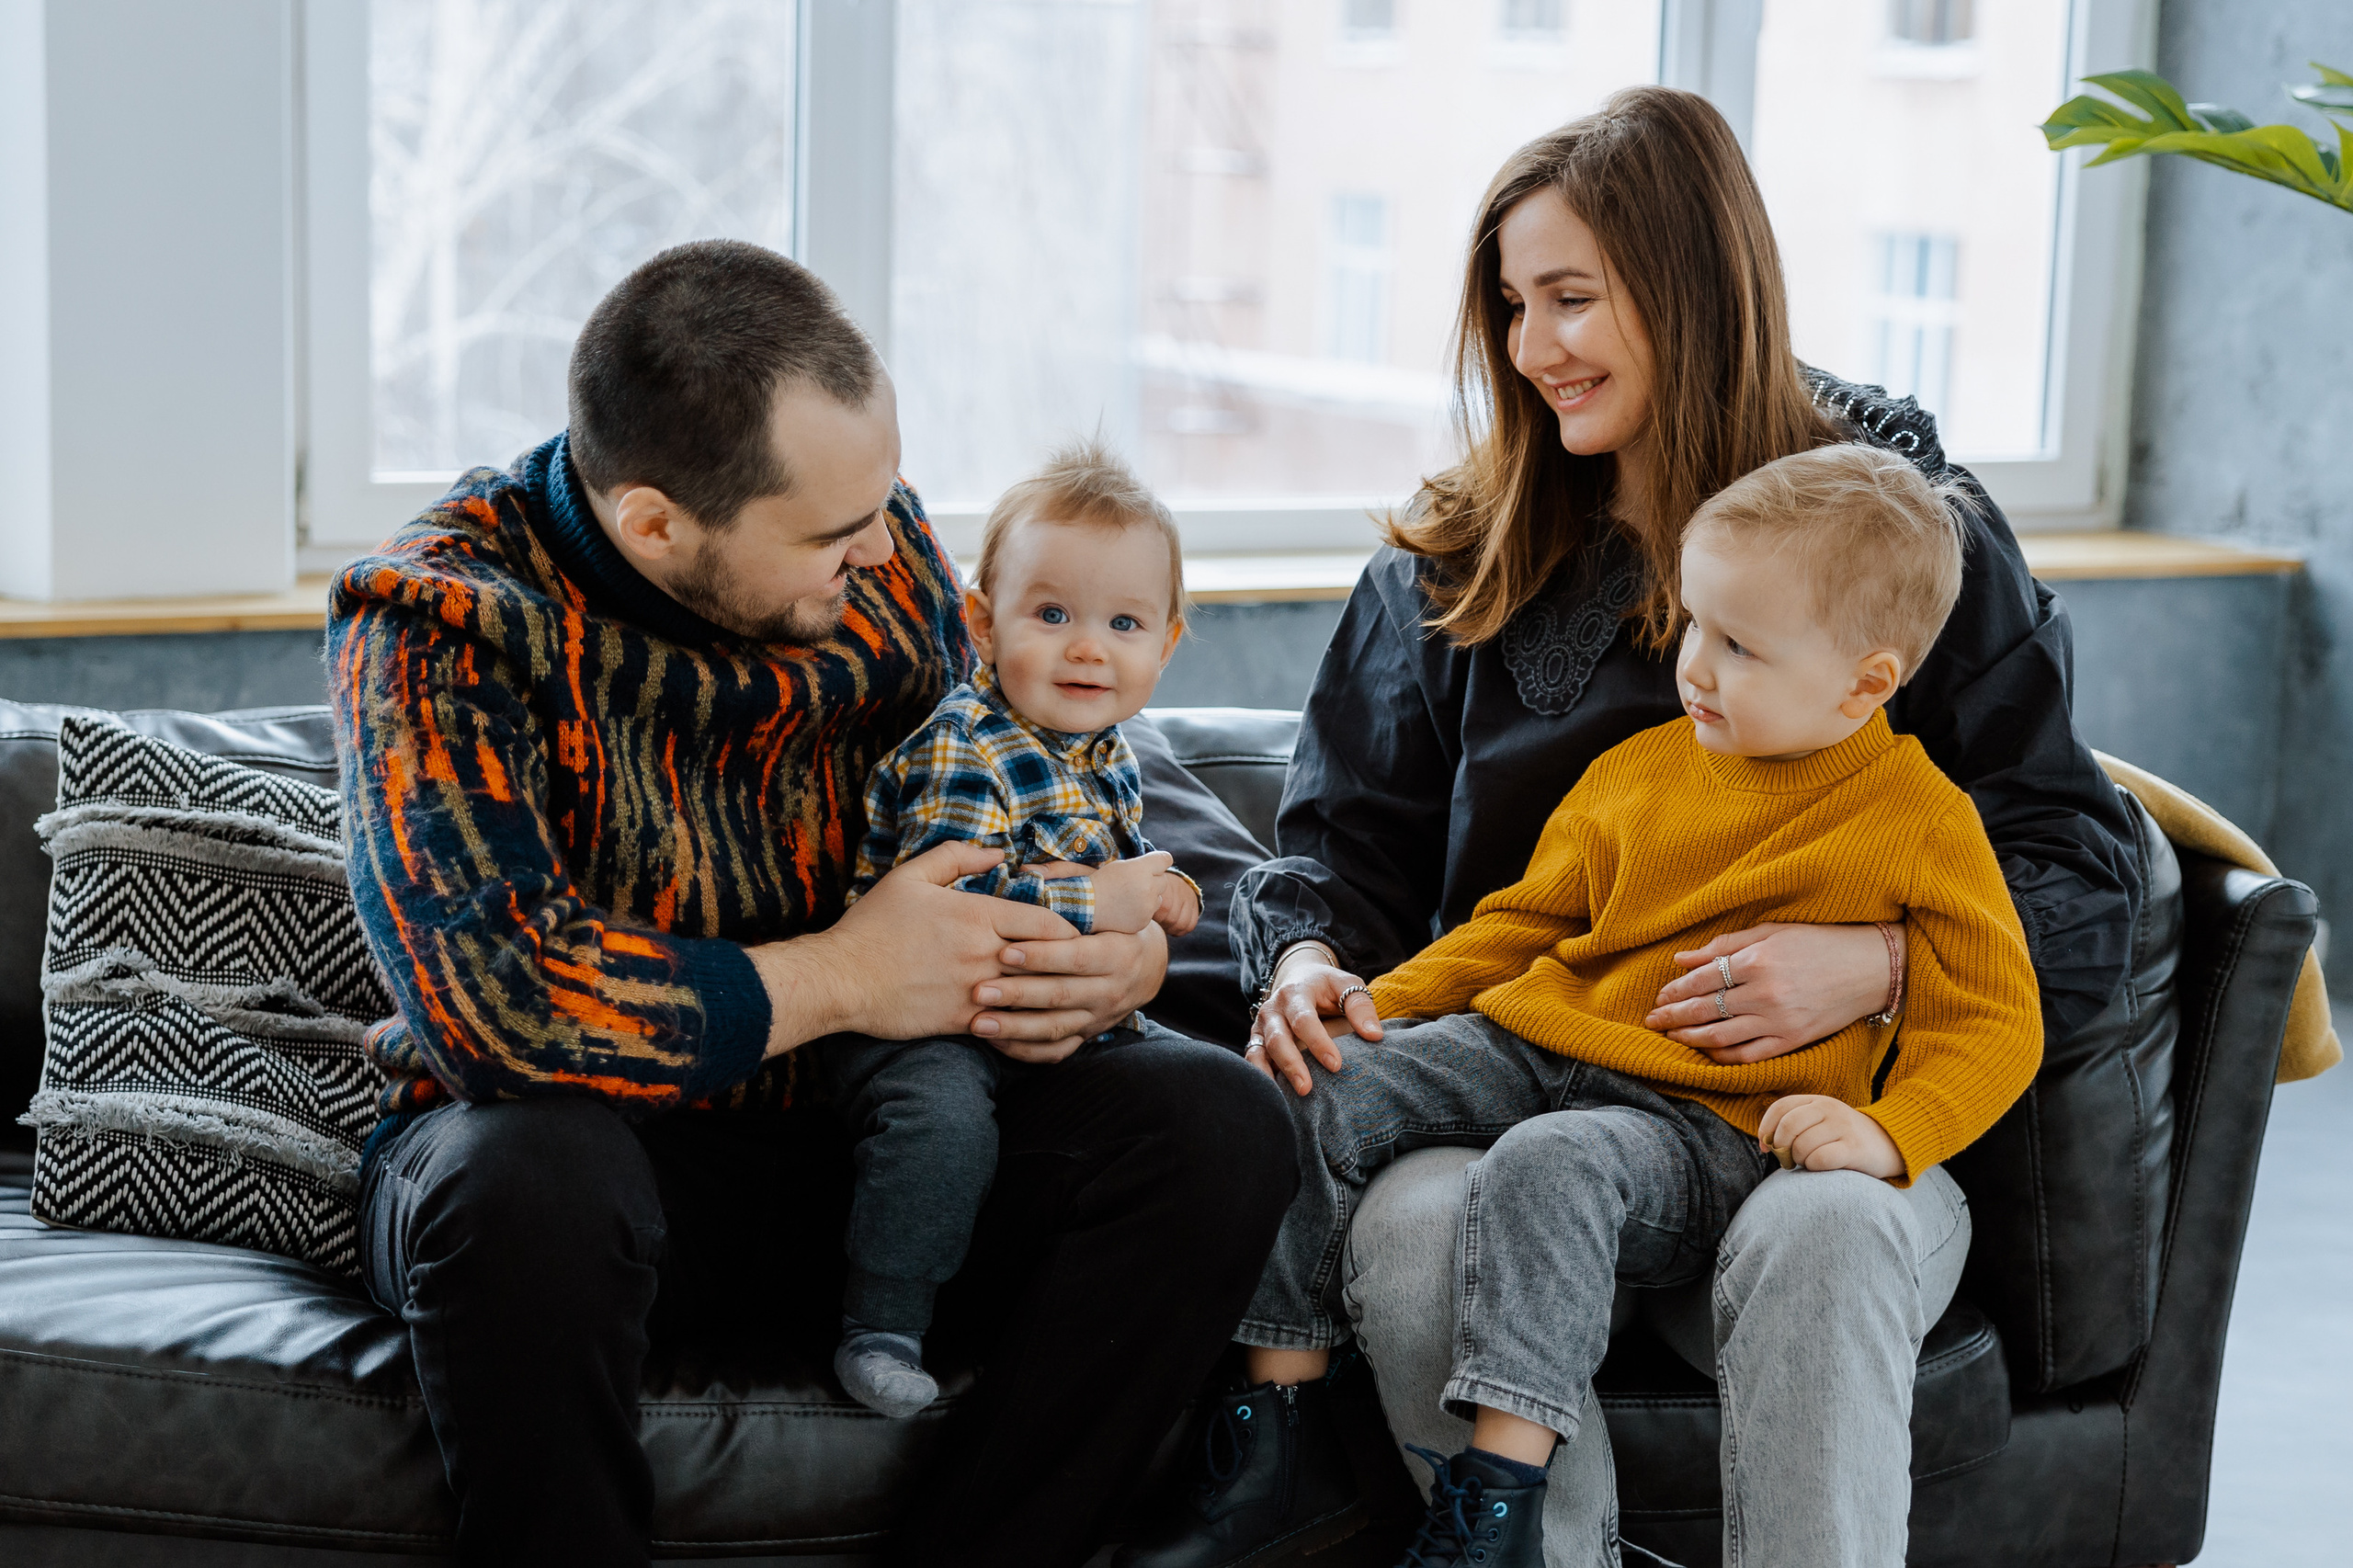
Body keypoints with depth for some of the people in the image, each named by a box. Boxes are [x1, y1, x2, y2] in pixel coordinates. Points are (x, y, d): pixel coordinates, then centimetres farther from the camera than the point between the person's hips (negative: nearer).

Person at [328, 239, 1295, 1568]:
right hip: (589, 1144, -4)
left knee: (1217, 1126, -16)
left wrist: (1119, 953, -11)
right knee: (533, 1181, -40)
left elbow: (970, 832, 12)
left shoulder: (881, 543, -2)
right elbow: (498, 999, -31)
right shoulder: (439, 620, -19)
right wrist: (841, 978, -22)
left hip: (852, 1141, 5)